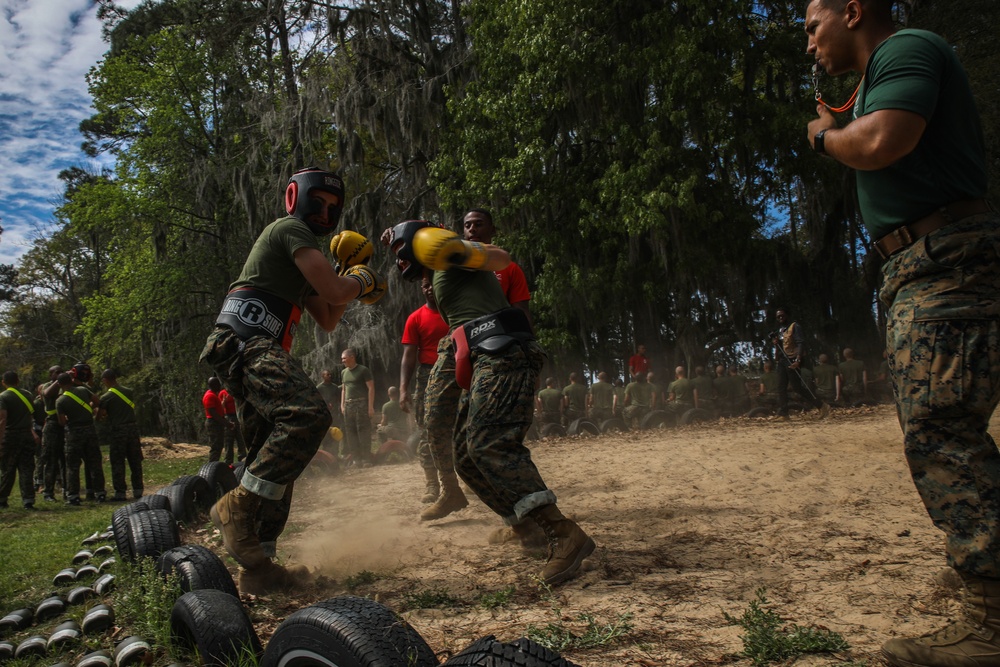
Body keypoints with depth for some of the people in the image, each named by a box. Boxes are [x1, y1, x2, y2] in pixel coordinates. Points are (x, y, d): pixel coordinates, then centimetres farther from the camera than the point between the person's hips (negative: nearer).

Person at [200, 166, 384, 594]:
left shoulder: (297, 264, 32)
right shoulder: (291, 229, 1)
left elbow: (328, 320, 29)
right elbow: (334, 291, -10)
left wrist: (348, 271, 21)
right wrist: (364, 278, 10)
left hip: (253, 350, 11)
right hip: (247, 342, -11)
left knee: (274, 455, 6)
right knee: (307, 415, -32)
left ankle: (256, 567, 9)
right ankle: (237, 507, -26)